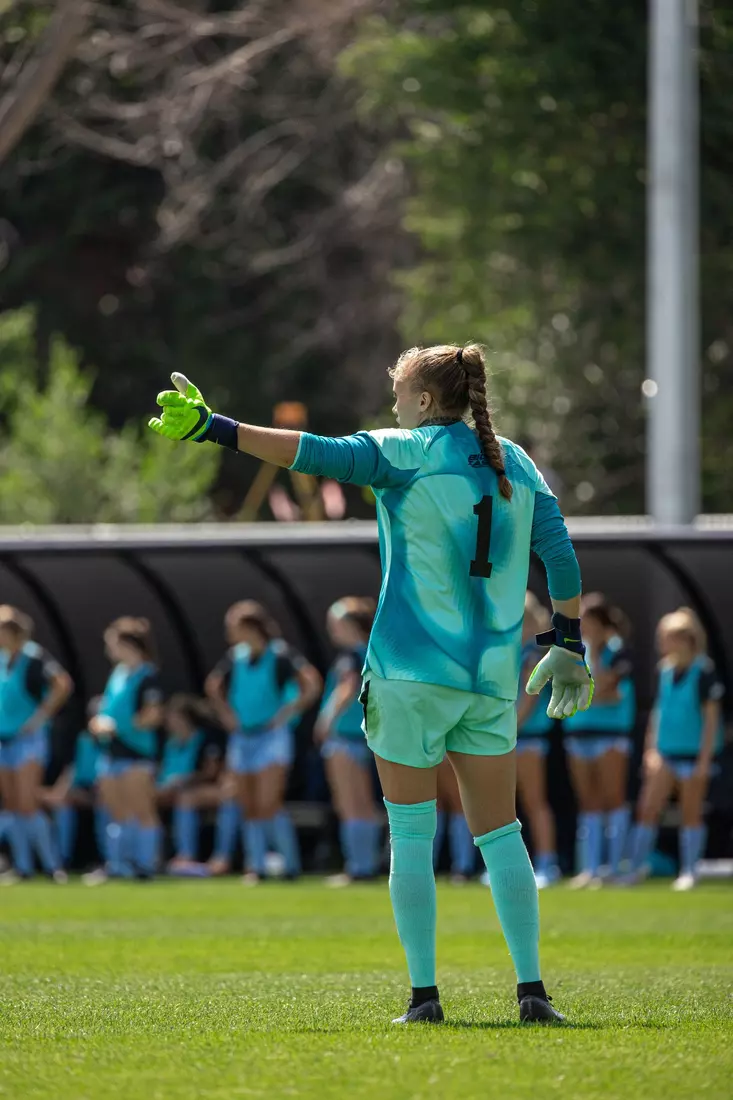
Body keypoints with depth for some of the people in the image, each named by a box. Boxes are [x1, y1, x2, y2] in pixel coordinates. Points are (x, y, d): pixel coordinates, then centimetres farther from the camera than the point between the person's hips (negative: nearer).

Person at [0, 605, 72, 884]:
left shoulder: (34, 657, -14)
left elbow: (63, 684, -25)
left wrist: (42, 715, -22)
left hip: (28, 738, -7)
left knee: (27, 805, -13)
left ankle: (52, 864, -5)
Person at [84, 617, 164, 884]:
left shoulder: (147, 676, -13)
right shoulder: (118, 672, 13)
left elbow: (153, 716, -18)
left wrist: (118, 727, -20)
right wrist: (100, 721, 5)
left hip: (135, 751, -9)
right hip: (112, 750, 9)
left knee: (141, 810, -2)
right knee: (117, 812, 12)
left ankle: (145, 865, 2)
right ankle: (117, 864, 18)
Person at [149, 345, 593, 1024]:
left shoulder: (408, 452, -5)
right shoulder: (515, 463, 11)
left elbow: (318, 454, -16)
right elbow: (560, 553, 10)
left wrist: (219, 430, -16)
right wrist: (567, 641, 18)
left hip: (411, 670, -4)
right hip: (492, 675, 4)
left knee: (411, 835, 3)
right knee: (499, 834, 9)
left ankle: (424, 995, 0)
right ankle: (532, 990, 1)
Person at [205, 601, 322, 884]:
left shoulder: (280, 655, -12)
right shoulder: (236, 657, 6)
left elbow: (312, 685, -18)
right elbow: (213, 685, 23)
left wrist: (288, 712, -18)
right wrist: (225, 712, 11)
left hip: (272, 736, -6)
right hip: (242, 738, 6)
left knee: (269, 804, -15)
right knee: (249, 807, 8)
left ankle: (291, 864, -4)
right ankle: (256, 866, 15)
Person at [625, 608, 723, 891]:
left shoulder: (704, 671, -12)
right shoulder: (665, 670, 7)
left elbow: (711, 718, -11)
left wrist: (705, 759, -13)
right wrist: (651, 749, 10)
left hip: (693, 753, -6)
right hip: (665, 752, 6)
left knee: (691, 813, 2)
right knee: (648, 809, 0)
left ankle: (689, 871, 10)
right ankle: (638, 866, 5)